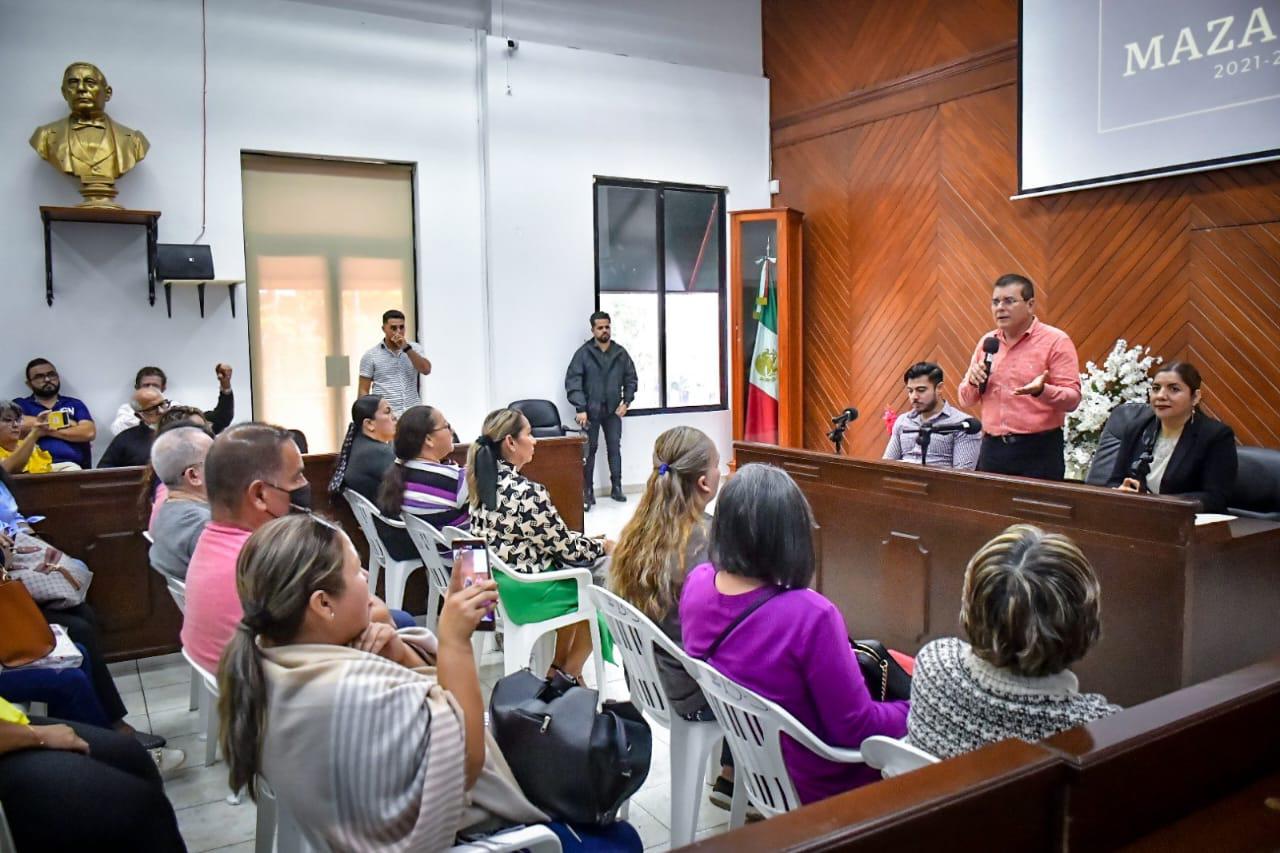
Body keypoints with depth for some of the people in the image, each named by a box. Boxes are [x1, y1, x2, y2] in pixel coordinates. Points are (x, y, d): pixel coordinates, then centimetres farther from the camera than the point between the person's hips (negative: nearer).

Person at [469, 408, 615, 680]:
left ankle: (558, 668, 32)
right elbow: (566, 548, -17)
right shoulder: (527, 492, -26)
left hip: (499, 585, 8)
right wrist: (603, 546, 2)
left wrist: (586, 539, 10)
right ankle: (568, 674, 28)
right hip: (530, 594, -8)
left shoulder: (482, 484, 0)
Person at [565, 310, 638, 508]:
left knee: (614, 448, 8)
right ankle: (588, 492, 6)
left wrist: (626, 401, -1)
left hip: (613, 410, 3)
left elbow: (631, 378, 12)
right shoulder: (583, 353, -6)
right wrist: (580, 408, -19)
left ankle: (616, 488, 18)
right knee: (589, 450, 1)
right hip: (591, 410, -3)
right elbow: (572, 381, -11)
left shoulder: (621, 353, 4)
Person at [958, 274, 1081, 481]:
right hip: (992, 448, 5)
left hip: (1038, 450, -4)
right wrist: (973, 382, -7)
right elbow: (966, 400, 14)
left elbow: (1073, 399, -10)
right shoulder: (987, 341, 11)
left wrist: (1042, 390, -29)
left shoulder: (1056, 341, -4)